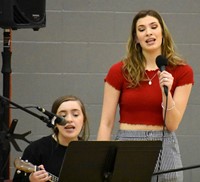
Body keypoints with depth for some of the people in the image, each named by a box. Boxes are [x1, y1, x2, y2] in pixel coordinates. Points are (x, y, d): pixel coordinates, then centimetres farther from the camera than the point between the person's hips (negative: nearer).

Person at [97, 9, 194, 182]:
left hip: (164, 149, 1)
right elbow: (106, 123, 0)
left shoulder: (182, 71, 0)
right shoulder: (119, 71, -1)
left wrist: (166, 91, -20)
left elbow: (172, 125, -4)